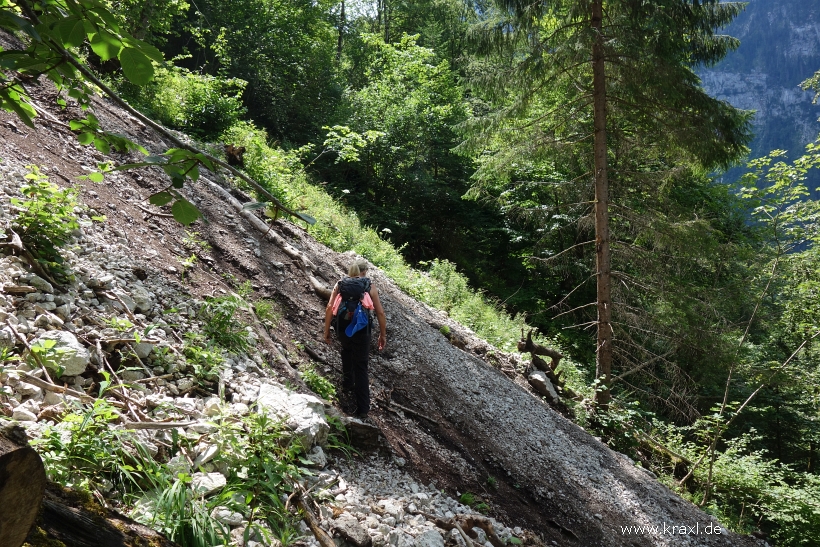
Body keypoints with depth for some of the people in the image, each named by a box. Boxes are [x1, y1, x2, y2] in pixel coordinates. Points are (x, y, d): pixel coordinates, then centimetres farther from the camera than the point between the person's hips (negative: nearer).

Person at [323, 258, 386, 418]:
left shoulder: (340, 285, 6)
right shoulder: (370, 288, 3)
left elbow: (329, 308, -1)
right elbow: (380, 313, 0)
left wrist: (326, 331, 6)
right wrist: (383, 335, 9)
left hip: (342, 330, 2)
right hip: (361, 332, -2)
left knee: (347, 349, 37)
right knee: (360, 368, 7)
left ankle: (347, 382, 40)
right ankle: (363, 408, 7)